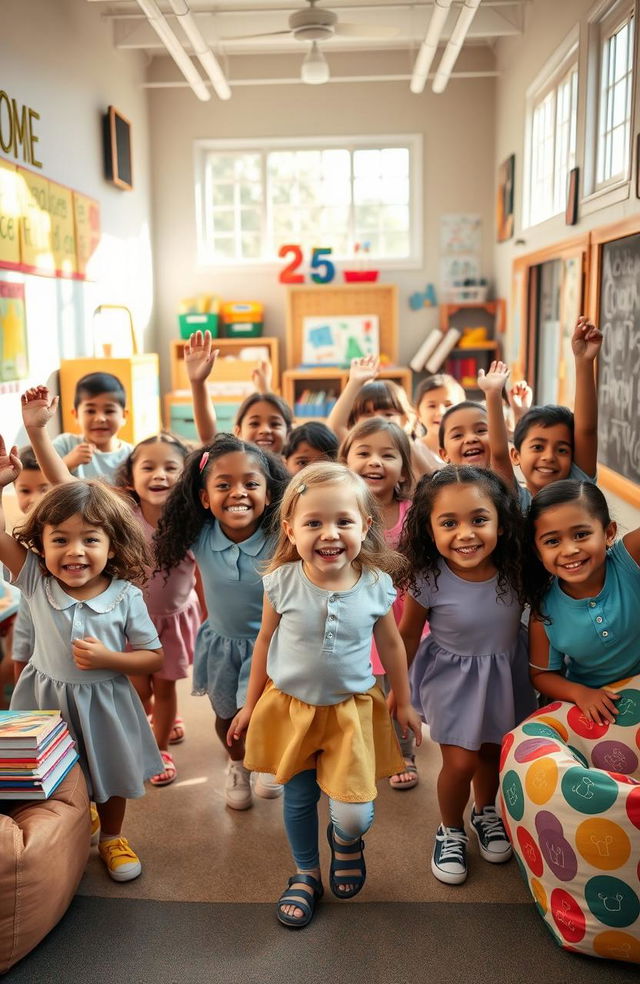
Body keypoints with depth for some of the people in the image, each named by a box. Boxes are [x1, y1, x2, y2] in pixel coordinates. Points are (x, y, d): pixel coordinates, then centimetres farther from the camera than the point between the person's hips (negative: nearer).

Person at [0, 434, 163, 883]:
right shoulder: (36, 581, -13)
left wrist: (108, 658, -26)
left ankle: (112, 837, 45)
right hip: (46, 699, 1)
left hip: (104, 702, -1)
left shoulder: (126, 597, -18)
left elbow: (154, 657, -11)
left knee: (111, 777, 19)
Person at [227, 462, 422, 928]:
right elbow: (265, 641, -1)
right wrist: (251, 705, 7)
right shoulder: (282, 583, -16)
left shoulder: (376, 585, -15)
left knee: (355, 813, -4)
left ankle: (346, 841, 33)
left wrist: (404, 703, 11)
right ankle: (307, 874, 41)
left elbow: (392, 645, 1)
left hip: (352, 709, 0)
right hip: (290, 706, 1)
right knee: (298, 799, 15)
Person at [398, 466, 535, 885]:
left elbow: (529, 614, 1)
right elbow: (409, 634, -10)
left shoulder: (514, 569, -20)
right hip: (452, 677, -3)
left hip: (505, 674, 3)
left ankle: (486, 812, 48)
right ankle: (451, 830, 25)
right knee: (460, 761, -5)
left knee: (492, 750, 18)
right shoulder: (429, 581, -26)